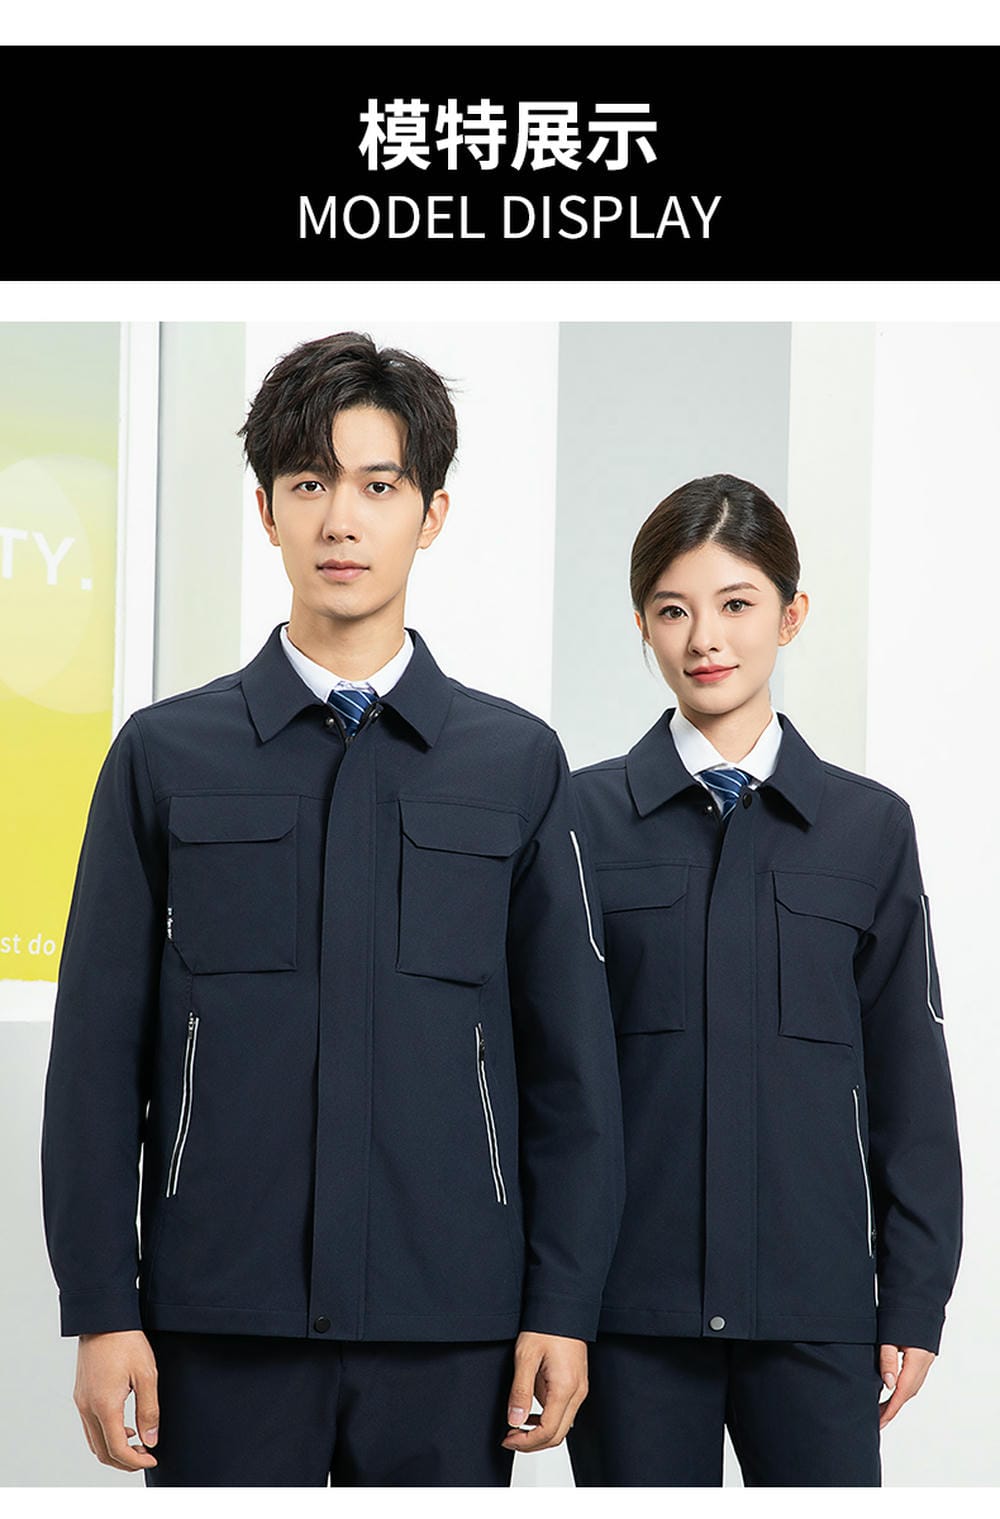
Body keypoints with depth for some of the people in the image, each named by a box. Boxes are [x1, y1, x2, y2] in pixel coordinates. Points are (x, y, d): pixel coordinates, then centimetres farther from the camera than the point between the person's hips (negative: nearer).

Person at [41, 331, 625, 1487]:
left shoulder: (516, 763, 8)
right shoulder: (164, 756, 7)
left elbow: (570, 1058, 7)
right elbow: (98, 1053, 4)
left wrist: (564, 1305, 1)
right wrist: (100, 1309, -2)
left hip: (449, 1332, 1)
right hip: (221, 1326, 0)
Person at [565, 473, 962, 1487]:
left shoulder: (870, 825, 7)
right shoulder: (584, 817, 4)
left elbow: (910, 1083, 9)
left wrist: (915, 1300, 4)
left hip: (814, 1306, 1)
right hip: (630, 1298, -1)